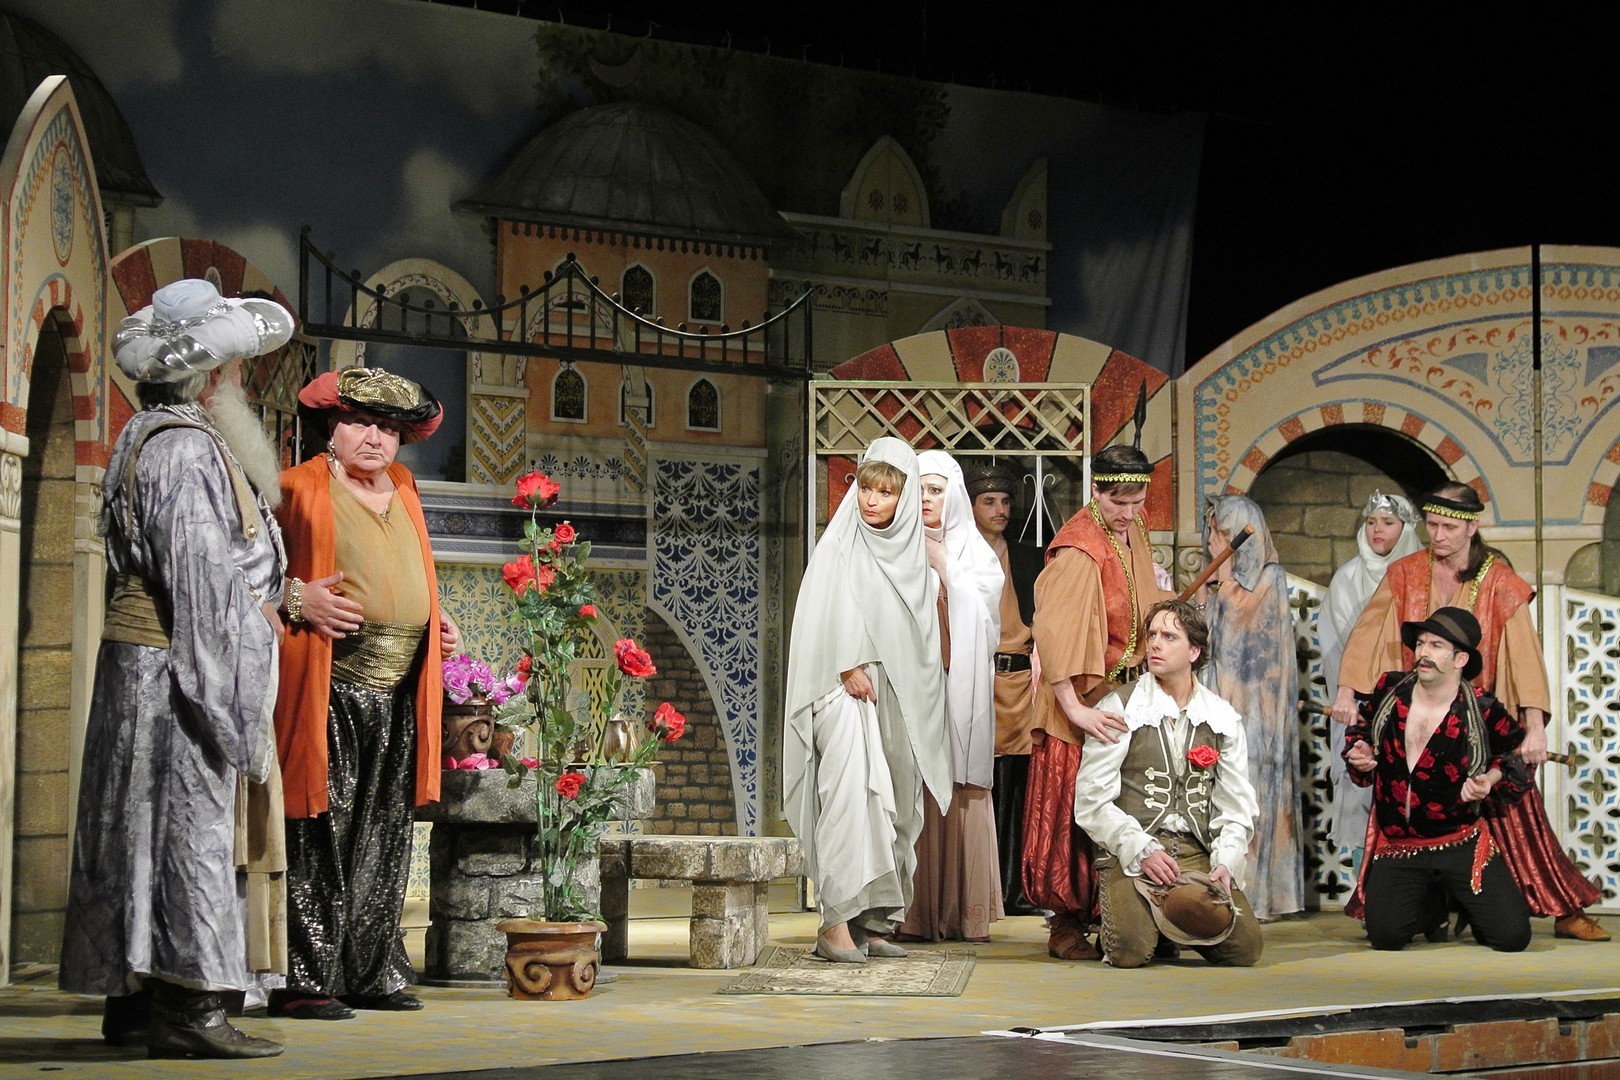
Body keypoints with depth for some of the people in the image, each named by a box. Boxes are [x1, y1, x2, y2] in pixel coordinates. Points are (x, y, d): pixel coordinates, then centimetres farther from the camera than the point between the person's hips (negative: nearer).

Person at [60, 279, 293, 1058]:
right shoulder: (184, 451, -14)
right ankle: (187, 1008, -8)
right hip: (180, 673, -10)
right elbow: (201, 584, -20)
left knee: (152, 834, 11)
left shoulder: (150, 441, 19)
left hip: (148, 671, 10)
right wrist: (227, 701, -20)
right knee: (191, 827, -9)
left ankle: (134, 1001, 15)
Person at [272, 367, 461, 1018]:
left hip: (399, 693, 7)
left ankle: (372, 973, 19)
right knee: (321, 834, -8)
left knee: (382, 837, 11)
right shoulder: (299, 488, -3)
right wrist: (295, 599, -21)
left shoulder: (401, 490, 19)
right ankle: (303, 981, -4)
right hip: (328, 693, -7)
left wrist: (434, 623, 17)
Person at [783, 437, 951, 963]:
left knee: (893, 802, 3)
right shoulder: (839, 546, 1)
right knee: (849, 790, -19)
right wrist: (848, 665, -14)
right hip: (846, 688, -6)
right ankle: (836, 922, -23)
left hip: (899, 696, 6)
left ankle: (873, 920, 7)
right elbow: (824, 616, -6)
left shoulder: (913, 553, 15)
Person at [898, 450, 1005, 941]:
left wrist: (943, 567, -2)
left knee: (961, 794, -5)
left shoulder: (975, 551, 13)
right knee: (913, 795, -6)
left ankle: (963, 911, -1)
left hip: (958, 684, 0)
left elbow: (981, 615, 0)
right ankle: (916, 914, -4)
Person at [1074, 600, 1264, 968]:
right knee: (1131, 951, -29)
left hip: (1197, 852, 3)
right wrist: (1142, 851, -15)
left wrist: (1226, 862, -7)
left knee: (1246, 947, -18)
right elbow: (1091, 801, -4)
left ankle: (1180, 927, 11)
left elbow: (1237, 806, 12)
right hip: (1131, 854, -3)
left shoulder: (1223, 718, 12)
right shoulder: (1117, 709, 1)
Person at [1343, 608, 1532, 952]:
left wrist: (1492, 778, -10)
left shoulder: (1483, 712, -10)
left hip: (1461, 844, -2)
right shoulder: (1389, 689, -2)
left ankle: (1465, 902, 22)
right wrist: (1359, 752, -2)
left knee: (1512, 936, -15)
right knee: (1385, 936, -17)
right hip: (1396, 846, 2)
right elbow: (1360, 728, 19)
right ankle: (1432, 906, 21)